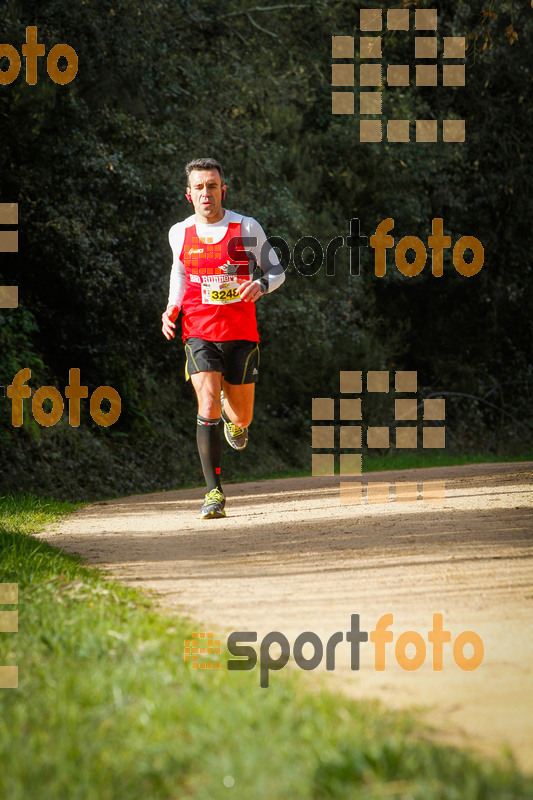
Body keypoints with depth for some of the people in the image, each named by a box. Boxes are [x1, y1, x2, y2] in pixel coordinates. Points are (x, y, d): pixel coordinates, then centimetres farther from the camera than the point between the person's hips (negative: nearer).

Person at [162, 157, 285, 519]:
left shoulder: (247, 228, -2)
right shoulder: (180, 233, 3)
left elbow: (277, 270, 6)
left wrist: (260, 285, -17)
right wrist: (171, 309, 6)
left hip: (241, 334, 0)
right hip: (200, 333, 0)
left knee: (241, 418, 7)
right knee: (208, 407, -19)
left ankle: (232, 413, 48)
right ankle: (214, 493, -15)